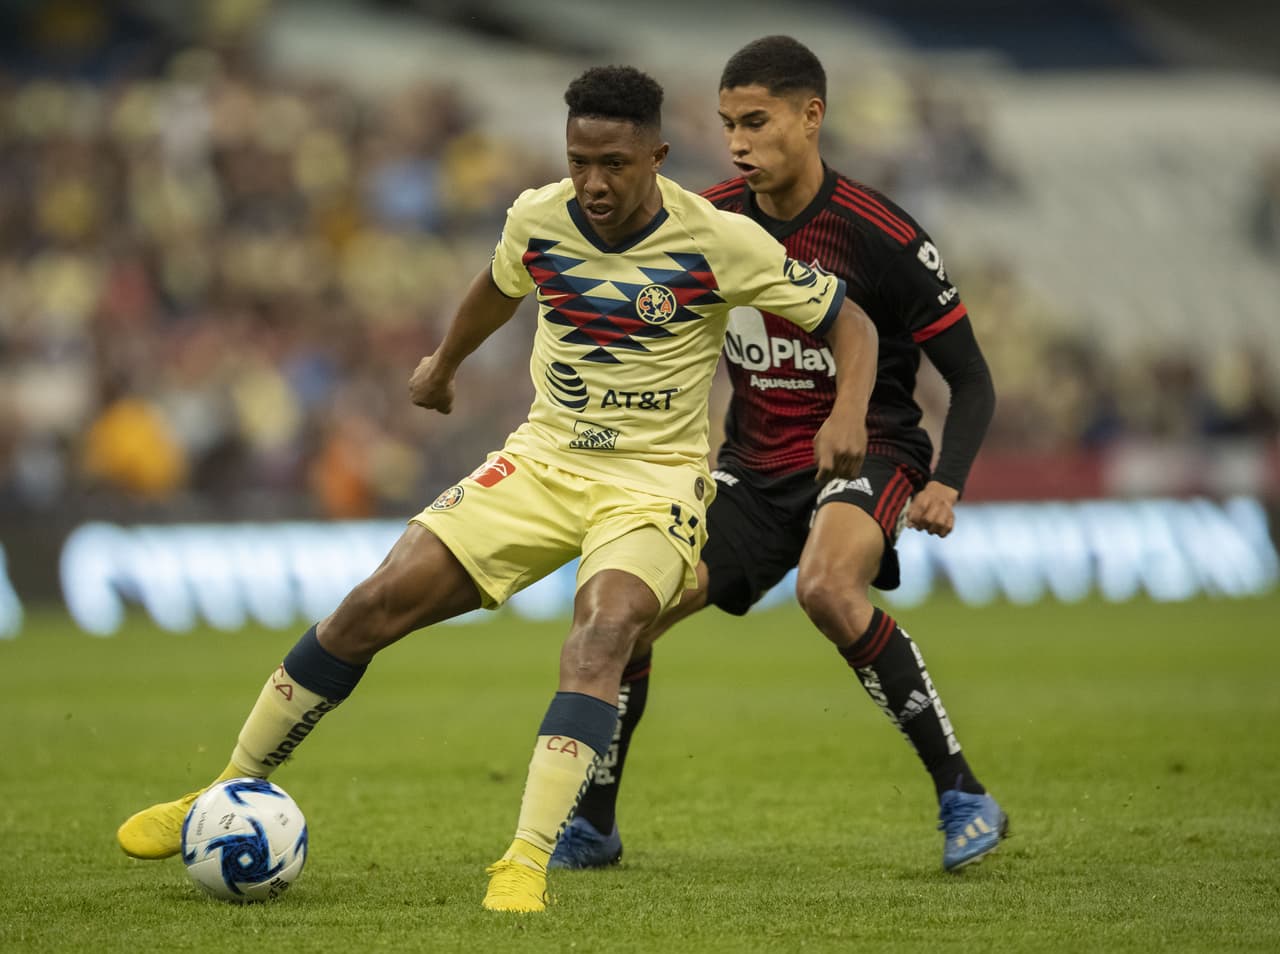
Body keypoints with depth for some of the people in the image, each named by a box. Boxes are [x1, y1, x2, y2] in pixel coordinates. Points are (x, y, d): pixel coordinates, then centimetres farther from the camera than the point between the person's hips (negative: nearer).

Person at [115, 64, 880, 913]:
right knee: (377, 604, -9)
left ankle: (527, 865, -37)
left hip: (654, 483, -4)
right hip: (542, 462, 4)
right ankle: (231, 796, 7)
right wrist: (444, 365, 39)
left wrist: (848, 415, -24)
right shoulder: (537, 219, -4)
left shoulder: (721, 243, -15)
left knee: (602, 633, -34)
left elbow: (850, 324, -5)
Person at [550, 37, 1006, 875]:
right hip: (755, 464, 5)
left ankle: (964, 797, -26)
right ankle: (593, 825, 11)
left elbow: (972, 381, -9)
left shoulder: (882, 237, -16)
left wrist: (947, 484, -24)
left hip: (867, 452, -5)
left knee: (826, 585, -36)